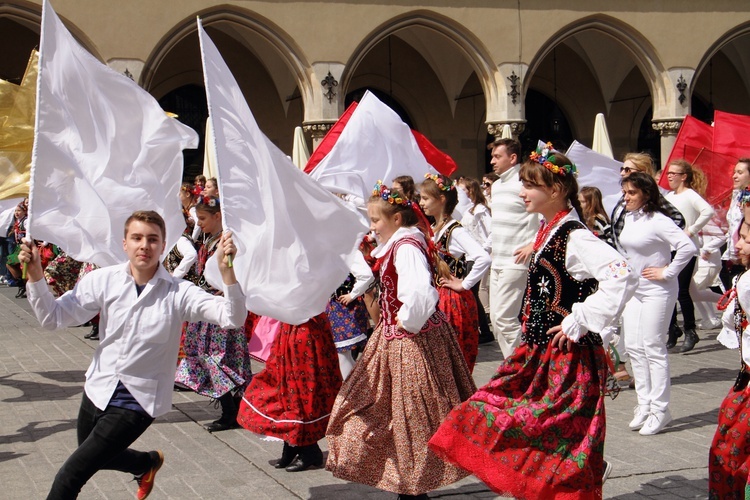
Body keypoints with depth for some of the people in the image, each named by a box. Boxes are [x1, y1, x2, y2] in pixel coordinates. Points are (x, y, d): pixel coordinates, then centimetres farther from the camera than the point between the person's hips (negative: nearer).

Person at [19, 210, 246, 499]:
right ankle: (149, 462, 59)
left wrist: (226, 270, -41)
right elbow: (53, 317, -8)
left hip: (139, 401, -5)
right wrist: (35, 274, -22)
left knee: (71, 475, -8)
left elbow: (233, 318, -26)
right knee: (99, 459, 30)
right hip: (98, 390, 5)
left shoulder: (178, 293, -16)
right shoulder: (104, 280, -7)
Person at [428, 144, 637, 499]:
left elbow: (622, 276, -33)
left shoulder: (574, 237, -19)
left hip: (567, 356, -10)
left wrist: (581, 320, -27)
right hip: (537, 352, 10)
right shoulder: (547, 230, 9)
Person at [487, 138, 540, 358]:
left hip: (515, 263, -9)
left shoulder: (523, 184, -13)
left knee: (505, 317, -12)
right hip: (497, 263, 9)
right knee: (496, 318, 9)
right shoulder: (496, 185, 16)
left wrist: (534, 245, -16)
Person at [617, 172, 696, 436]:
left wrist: (667, 272, -19)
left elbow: (688, 247, -26)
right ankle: (644, 404, 18)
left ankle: (660, 409, 4)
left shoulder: (658, 221, -17)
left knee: (653, 347, -5)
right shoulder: (628, 218, 7)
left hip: (657, 291, -8)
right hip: (633, 290, 8)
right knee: (633, 346, 8)